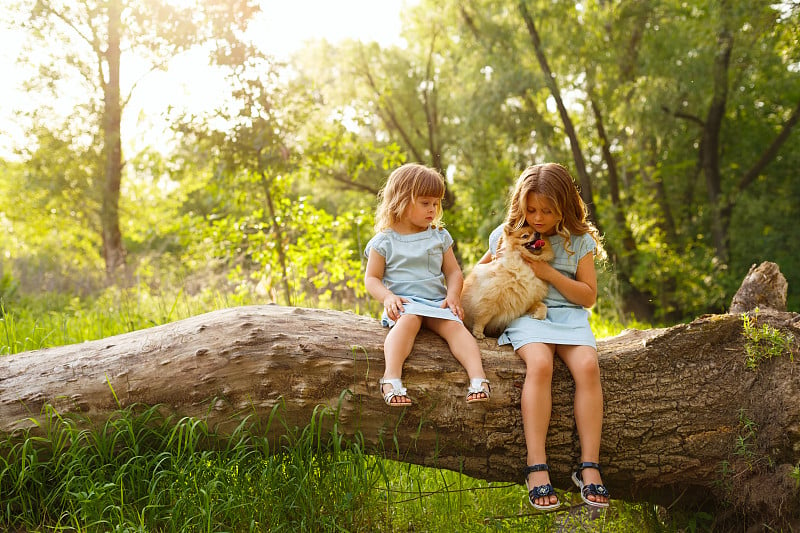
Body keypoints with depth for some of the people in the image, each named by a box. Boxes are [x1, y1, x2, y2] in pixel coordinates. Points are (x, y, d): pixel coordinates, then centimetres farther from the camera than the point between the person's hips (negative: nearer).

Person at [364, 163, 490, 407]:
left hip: (436, 302, 3)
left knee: (454, 324, -27)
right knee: (408, 320, -36)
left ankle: (478, 377, -40)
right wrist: (388, 296, -15)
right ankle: (391, 377, -50)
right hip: (403, 303, -3)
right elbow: (372, 278, 5)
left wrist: (453, 295, -6)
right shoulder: (385, 241, 5)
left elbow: (453, 272, 15)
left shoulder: (439, 237, 15)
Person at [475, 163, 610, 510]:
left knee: (587, 366, -29)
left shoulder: (579, 241, 7)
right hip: (525, 314, -1)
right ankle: (536, 468, -34)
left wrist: (549, 273, -8)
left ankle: (589, 467, -24)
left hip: (569, 315, 1)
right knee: (539, 364, -33)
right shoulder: (508, 234, 10)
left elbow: (588, 296, 3)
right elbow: (481, 267, 27)